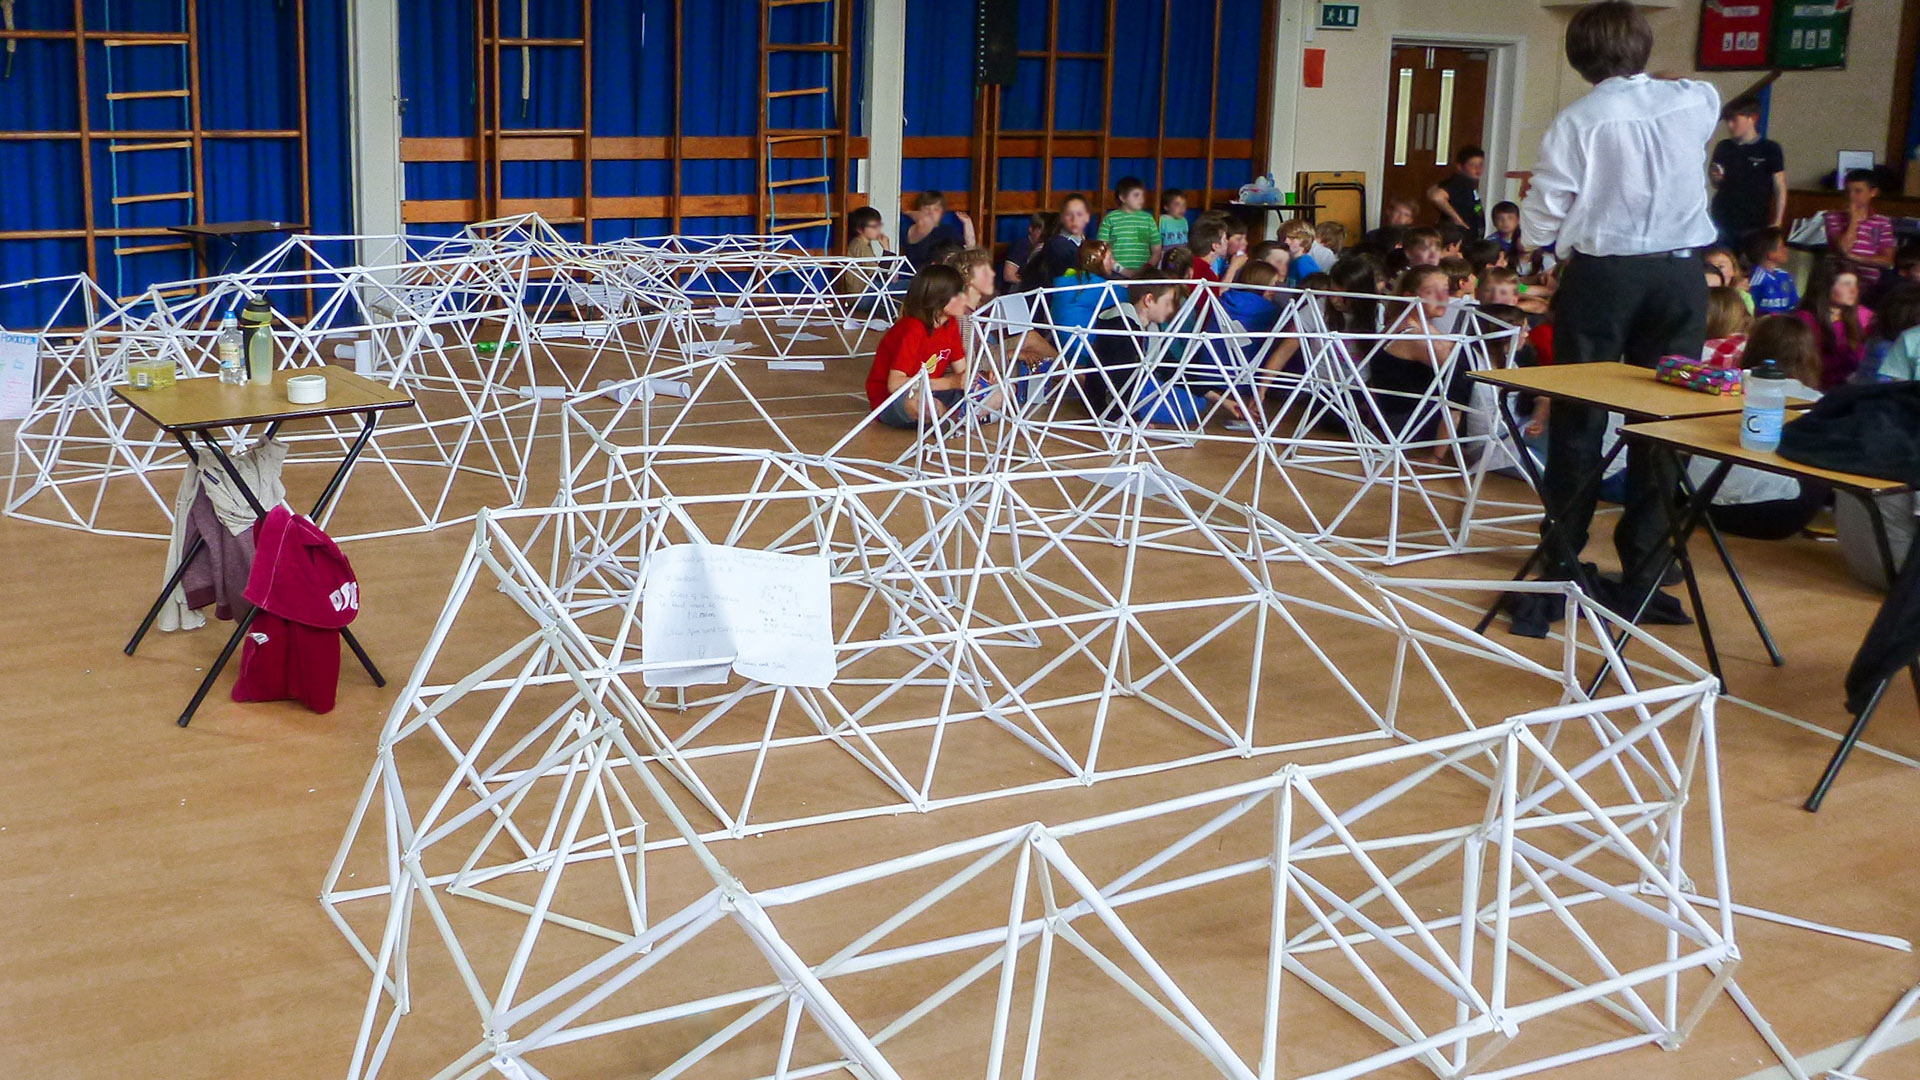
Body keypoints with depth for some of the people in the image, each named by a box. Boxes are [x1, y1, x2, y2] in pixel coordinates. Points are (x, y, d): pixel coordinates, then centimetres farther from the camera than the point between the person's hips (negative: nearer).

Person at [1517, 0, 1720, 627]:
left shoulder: (1577, 122, -10)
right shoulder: (1696, 102, 2)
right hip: (1680, 273, 3)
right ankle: (1642, 579, 10)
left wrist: (1541, 238, 13)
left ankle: (1559, 571, 9)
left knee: (1578, 423, 6)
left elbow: (1539, 225, -9)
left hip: (1600, 274, -3)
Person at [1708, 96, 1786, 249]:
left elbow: (1780, 189, 1)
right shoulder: (1723, 148, 10)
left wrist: (1776, 224, -4)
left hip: (1754, 225, -3)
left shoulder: (1770, 149, -1)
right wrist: (1714, 177, -3)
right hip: (1722, 223, 3)